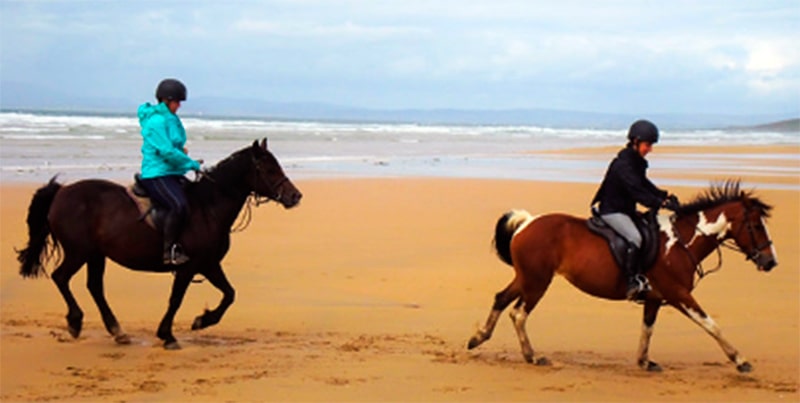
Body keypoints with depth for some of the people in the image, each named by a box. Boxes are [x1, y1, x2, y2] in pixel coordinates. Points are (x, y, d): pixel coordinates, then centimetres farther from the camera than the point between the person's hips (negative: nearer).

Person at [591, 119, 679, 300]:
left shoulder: (637, 163, 11)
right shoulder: (623, 165, -21)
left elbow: (645, 185, 19)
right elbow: (637, 192, -28)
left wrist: (665, 195, 3)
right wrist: (661, 203, -34)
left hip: (626, 210, 11)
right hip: (612, 212, -11)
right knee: (635, 238, -29)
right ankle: (632, 282, -28)